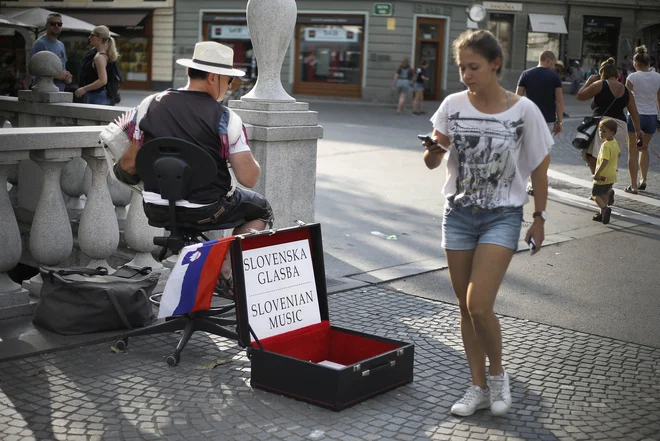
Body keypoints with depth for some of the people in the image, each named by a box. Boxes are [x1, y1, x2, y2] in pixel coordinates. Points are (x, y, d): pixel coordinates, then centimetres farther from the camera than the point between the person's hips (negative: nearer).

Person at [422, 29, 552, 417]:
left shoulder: (523, 110, -10)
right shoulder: (454, 105, -2)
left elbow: (539, 168, 0)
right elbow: (432, 163, -1)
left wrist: (539, 217, 3)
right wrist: (433, 149, -23)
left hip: (502, 216, -4)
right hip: (459, 213, 4)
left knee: (479, 306, -14)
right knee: (466, 307, 9)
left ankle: (497, 374, 13)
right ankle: (479, 387, 24)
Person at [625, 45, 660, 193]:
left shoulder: (632, 77, -9)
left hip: (636, 116, -4)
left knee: (633, 151, 4)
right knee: (644, 148, 23)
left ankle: (633, 185, 3)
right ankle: (643, 180, 21)